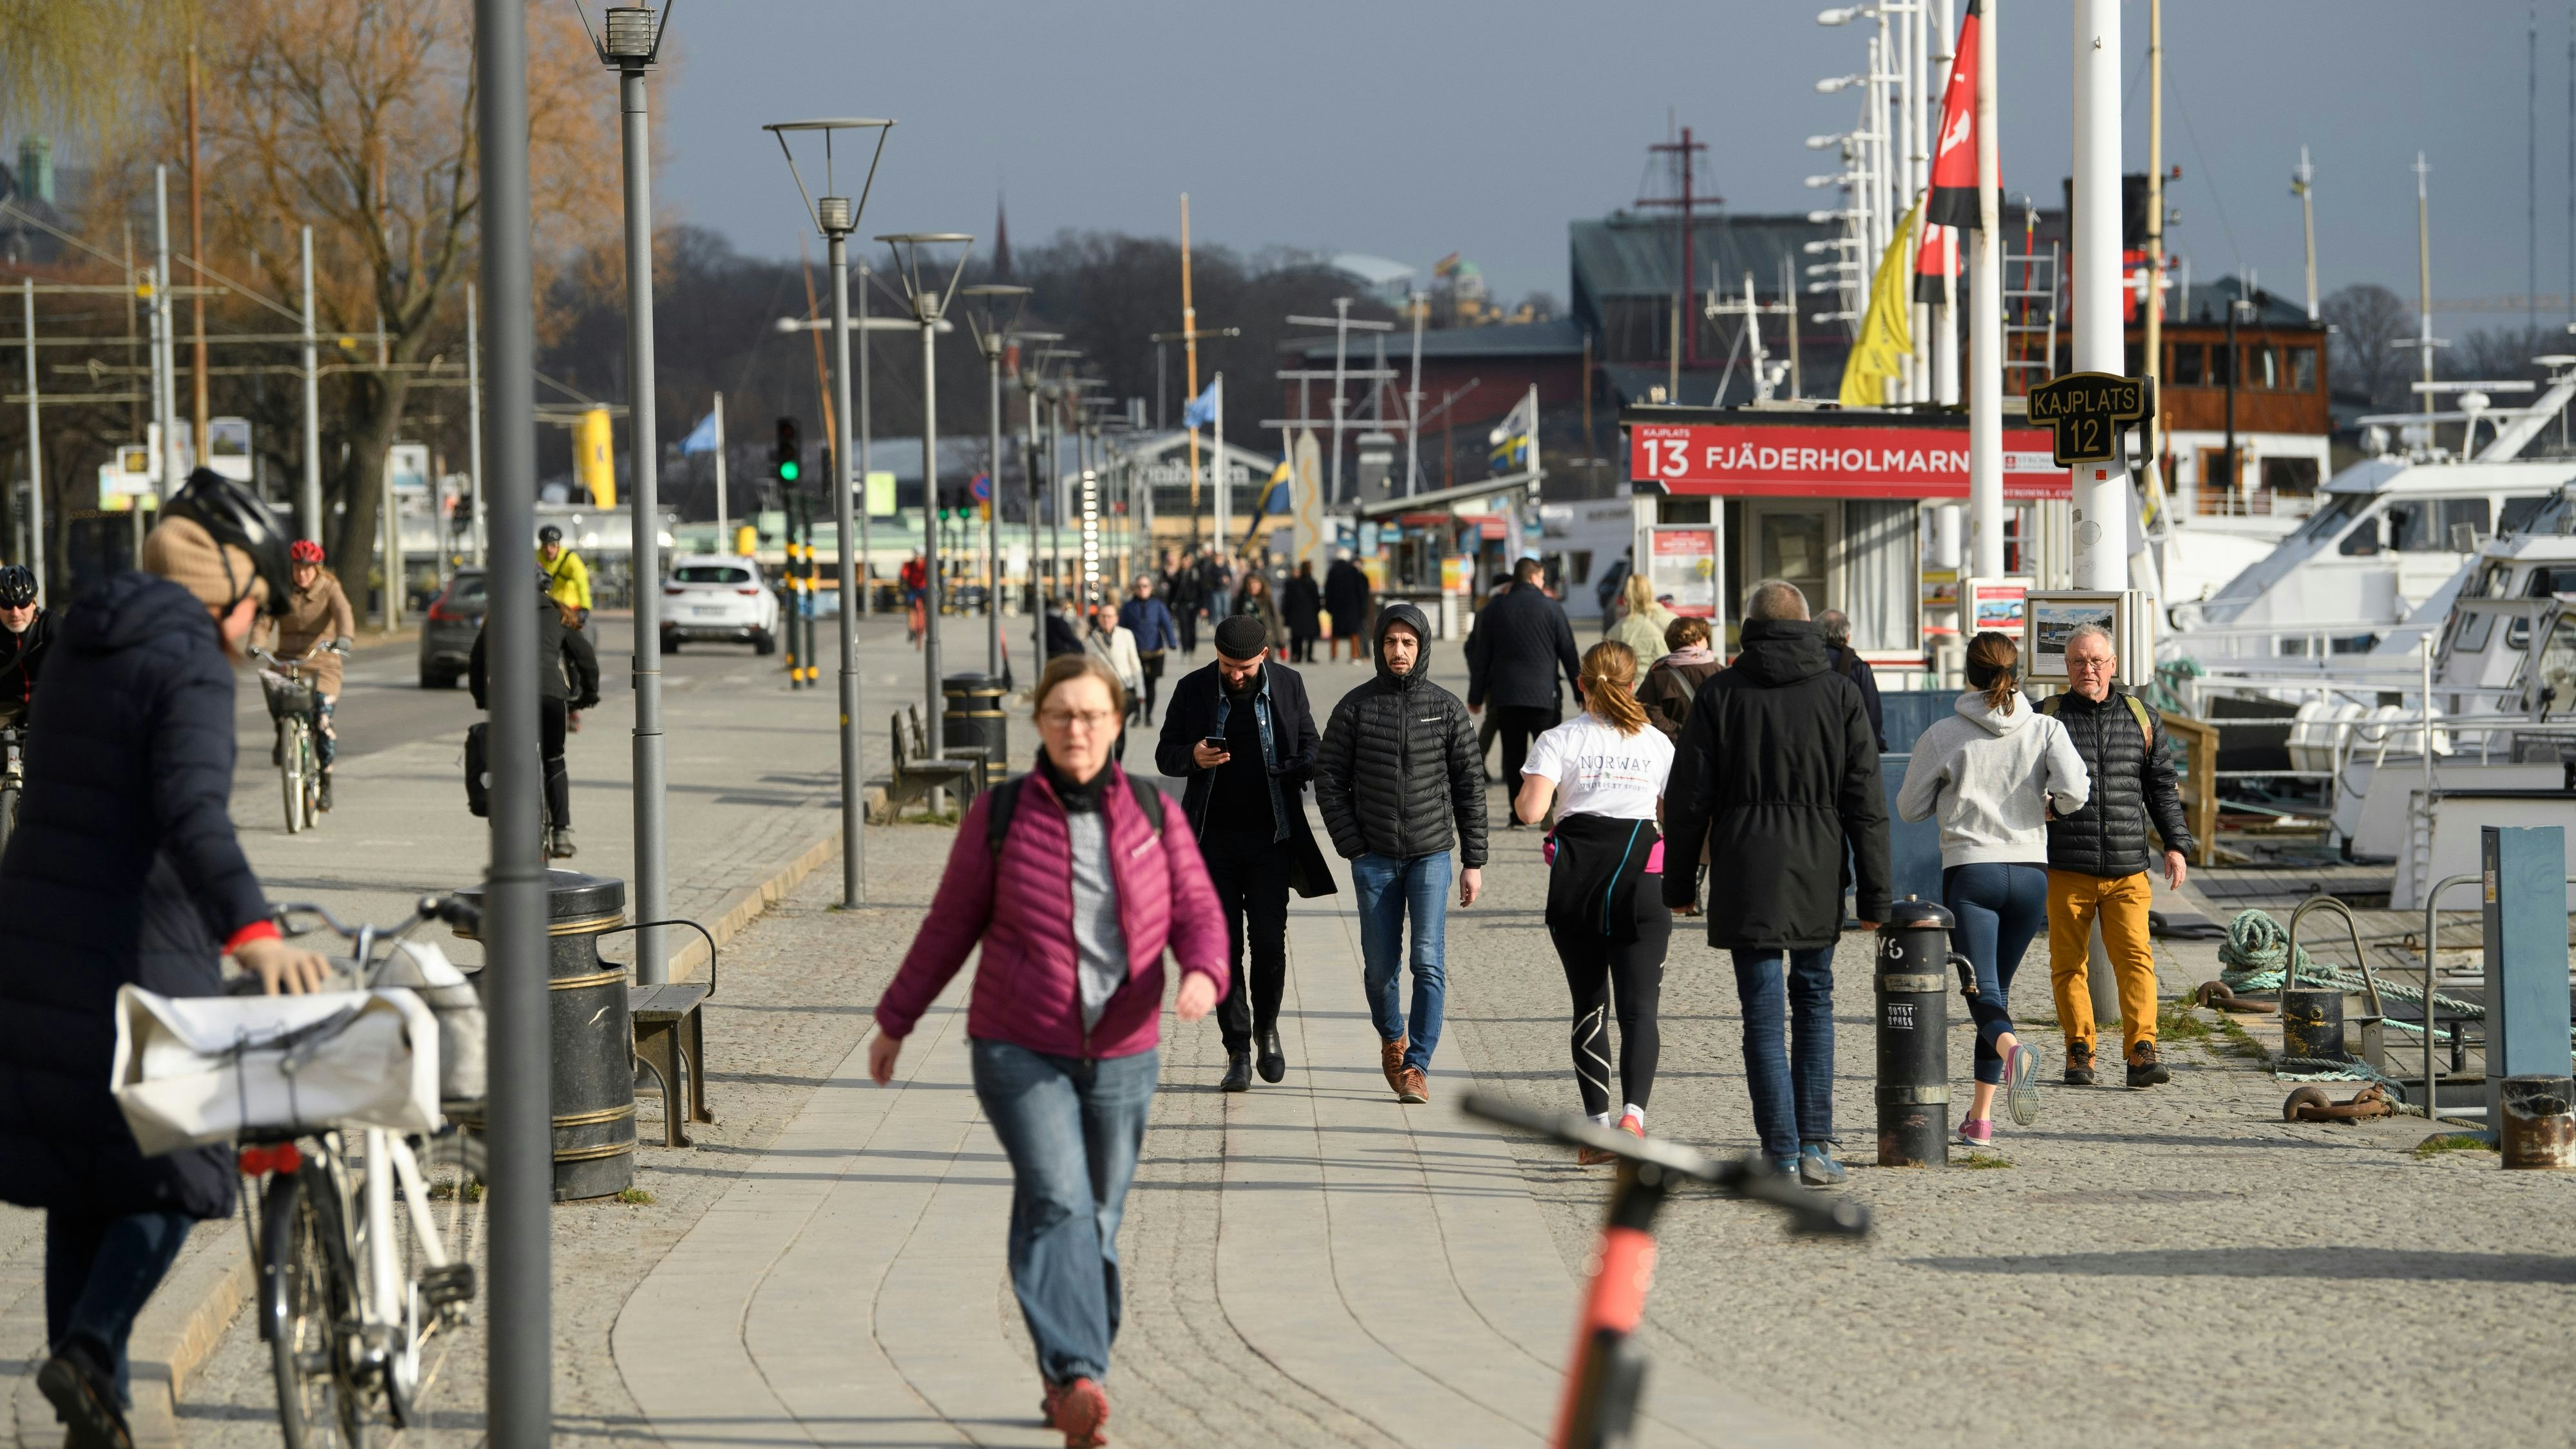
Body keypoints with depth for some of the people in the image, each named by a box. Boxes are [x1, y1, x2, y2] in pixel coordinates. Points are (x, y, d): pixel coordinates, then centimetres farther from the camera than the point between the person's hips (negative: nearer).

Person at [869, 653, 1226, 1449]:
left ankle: (1063, 1382, 28)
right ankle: (1080, 1380, -34)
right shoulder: (1000, 815, -5)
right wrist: (895, 1021, 9)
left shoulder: (1152, 812, 1)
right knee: (1058, 1203, -22)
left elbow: (1196, 918, -3)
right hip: (1020, 1052, -3)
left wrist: (1203, 977, -25)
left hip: (1119, 1056, 3)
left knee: (1096, 1224, 10)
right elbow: (951, 926, 4)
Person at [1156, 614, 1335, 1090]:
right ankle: (1238, 1052, 8)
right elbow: (1165, 755, 6)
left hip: (1271, 837, 0)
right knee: (1225, 946, 0)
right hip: (1214, 839, 0)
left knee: (1269, 940, -5)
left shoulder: (1288, 686, 1)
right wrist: (1193, 758, -17)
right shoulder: (1192, 689, -1)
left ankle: (1266, 1029, 20)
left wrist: (1311, 766, -14)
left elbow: (1310, 749, 10)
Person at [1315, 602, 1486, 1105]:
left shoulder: (1446, 707, 2)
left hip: (1431, 854, -1)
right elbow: (1329, 780, 4)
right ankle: (1392, 1040, 31)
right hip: (1374, 857, 1)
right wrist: (1353, 848, -4)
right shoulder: (1356, 707, 1)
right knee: (1379, 966, 4)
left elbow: (1470, 785, 5)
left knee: (1428, 963, -12)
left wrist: (1473, 861, 2)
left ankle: (1417, 1065, -8)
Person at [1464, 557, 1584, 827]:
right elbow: (1569, 653, 0)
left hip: (1505, 696, 2)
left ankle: (1518, 814, 2)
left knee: (1513, 756, 6)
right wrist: (1581, 692, 7)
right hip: (1543, 694, -2)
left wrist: (1476, 696, 13)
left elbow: (1481, 656, 8)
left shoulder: (1494, 609, 6)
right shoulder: (1550, 608, -2)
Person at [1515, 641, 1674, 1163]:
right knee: (1638, 1006, -3)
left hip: (1576, 877, 0)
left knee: (1589, 1005, 11)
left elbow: (1531, 810, -12)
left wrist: (1524, 795, 9)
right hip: (1640, 876, 0)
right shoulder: (1656, 744, 6)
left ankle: (1597, 1124, 10)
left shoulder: (1559, 740, -1)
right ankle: (1633, 1112, -25)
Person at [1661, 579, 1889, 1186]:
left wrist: (1679, 881, 9)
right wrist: (1875, 893, 4)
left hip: (1745, 875, -2)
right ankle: (1815, 1145, 10)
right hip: (1817, 880, 2)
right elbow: (1866, 801, 0)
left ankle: (1782, 1155, -4)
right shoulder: (1839, 694, 2)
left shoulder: (1720, 692, -1)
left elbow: (1688, 797, 0)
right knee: (1814, 1002, 17)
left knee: (1764, 1015, 1)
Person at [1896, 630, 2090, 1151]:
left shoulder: (1945, 735, -1)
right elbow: (2074, 792, -11)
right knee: (1997, 988, 16)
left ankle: (2014, 1050, -43)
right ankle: (1981, 1118, 16)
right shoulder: (2045, 730, 2)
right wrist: (2047, 804, 12)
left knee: (1985, 995, -8)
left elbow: (1910, 807, 6)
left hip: (1970, 872, -3)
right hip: (2031, 873, 3)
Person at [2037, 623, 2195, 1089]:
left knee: (2136, 958, -11)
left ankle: (2141, 1053, -14)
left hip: (2127, 871, 1)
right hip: (2065, 870, -1)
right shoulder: (2046, 719, 6)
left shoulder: (2141, 719, 12)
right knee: (2068, 964, 2)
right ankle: (2079, 1054, 10)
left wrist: (2175, 844, 8)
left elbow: (2162, 788, 17)